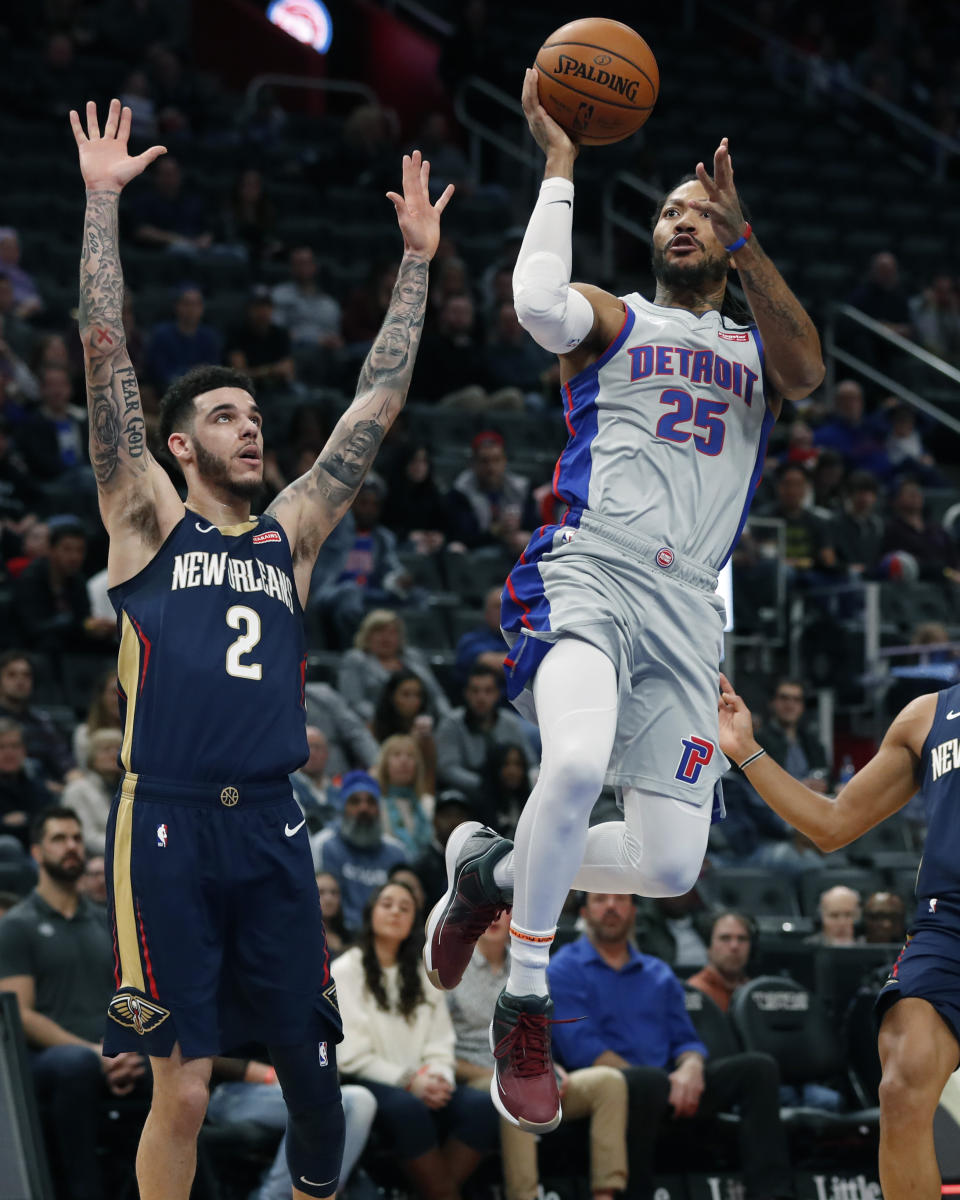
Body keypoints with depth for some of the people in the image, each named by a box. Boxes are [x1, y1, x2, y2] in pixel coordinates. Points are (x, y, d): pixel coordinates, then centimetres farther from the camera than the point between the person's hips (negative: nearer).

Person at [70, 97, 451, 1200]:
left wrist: (416, 260, 17)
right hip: (168, 827, -4)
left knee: (313, 1076, 6)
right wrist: (103, 199, -5)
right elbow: (104, 358, -2)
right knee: (182, 1090, -5)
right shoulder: (148, 525, 4)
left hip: (270, 828, 4)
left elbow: (376, 404, 17)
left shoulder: (290, 537, 15)